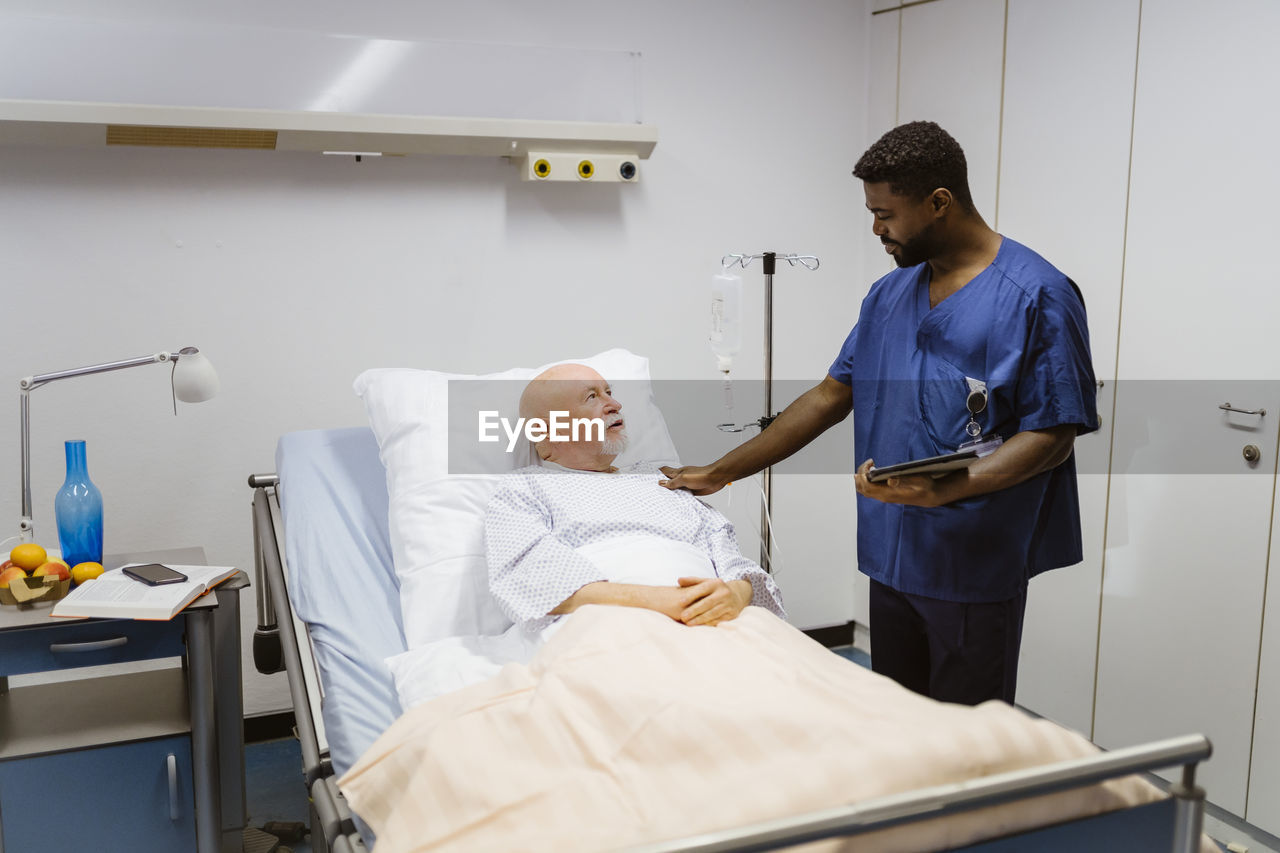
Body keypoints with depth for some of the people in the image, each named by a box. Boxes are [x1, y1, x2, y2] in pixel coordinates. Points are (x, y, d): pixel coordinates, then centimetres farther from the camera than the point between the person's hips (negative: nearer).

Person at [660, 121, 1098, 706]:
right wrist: (721, 472, 14)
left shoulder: (1038, 296, -9)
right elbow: (832, 395, 16)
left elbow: (1053, 433, -13)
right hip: (890, 554, 6)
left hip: (976, 567, -6)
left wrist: (945, 489, -27)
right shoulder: (888, 295, 12)